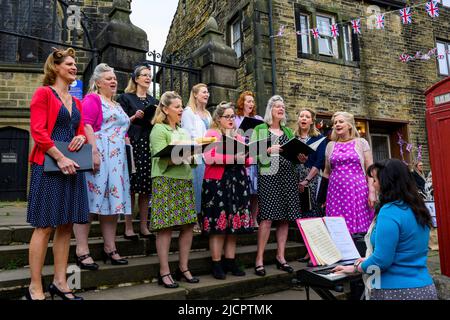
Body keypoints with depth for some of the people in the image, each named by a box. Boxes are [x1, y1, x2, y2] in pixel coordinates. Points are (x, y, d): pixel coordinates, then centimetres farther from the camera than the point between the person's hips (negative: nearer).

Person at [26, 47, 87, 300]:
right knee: (45, 226, -4)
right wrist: (61, 158, -19)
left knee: (66, 225, 7)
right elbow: (38, 131, -12)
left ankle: (60, 282, 17)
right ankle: (35, 289, 7)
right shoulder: (44, 93, -2)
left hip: (72, 166, 7)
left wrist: (81, 138, -3)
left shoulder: (76, 102, 19)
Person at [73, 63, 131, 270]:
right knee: (89, 201, -8)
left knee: (113, 201, 6)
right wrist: (94, 152, -23)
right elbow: (87, 125, -13)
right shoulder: (92, 98, 0)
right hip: (98, 155, -8)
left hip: (116, 158, 8)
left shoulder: (116, 105, 25)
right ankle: (82, 251, -4)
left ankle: (110, 249, 12)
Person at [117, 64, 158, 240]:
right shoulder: (125, 98, 5)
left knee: (146, 187, 2)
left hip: (149, 144, 5)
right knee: (131, 186, -6)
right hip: (132, 144, -4)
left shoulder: (153, 101, 20)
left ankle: (144, 226, 8)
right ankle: (128, 227, 1)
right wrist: (135, 117, -16)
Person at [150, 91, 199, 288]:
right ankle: (164, 272, 4)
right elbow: (164, 159, -11)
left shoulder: (182, 131, 21)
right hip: (166, 181, -7)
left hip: (185, 180, 7)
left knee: (188, 224, 4)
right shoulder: (159, 129, -2)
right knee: (166, 226, -6)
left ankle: (183, 267, 16)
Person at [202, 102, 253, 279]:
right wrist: (233, 156, -15)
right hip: (217, 183, -6)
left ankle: (230, 261, 16)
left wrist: (244, 157, -6)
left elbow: (248, 160, 17)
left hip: (238, 182, 6)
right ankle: (216, 264, 4)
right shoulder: (211, 134, 0)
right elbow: (209, 158, -15)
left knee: (235, 224, 6)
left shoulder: (239, 136, 20)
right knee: (218, 224, -5)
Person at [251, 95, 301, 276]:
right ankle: (259, 258, -1)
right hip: (269, 175, -5)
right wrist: (269, 150, -15)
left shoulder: (288, 131, 21)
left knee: (285, 217, 5)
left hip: (288, 175, 5)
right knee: (267, 217, -10)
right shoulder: (260, 129, 6)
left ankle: (281, 257, 16)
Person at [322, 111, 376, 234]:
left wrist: (372, 191, -7)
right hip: (336, 191, 2)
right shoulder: (330, 145, 12)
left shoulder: (361, 143, 5)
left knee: (358, 224, -4)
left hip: (357, 190, -2)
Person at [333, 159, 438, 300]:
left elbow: (382, 261, -22)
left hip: (396, 291, -7)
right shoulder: (417, 208, 4)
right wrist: (370, 260, 20)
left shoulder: (389, 212, -22)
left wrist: (355, 267, -5)